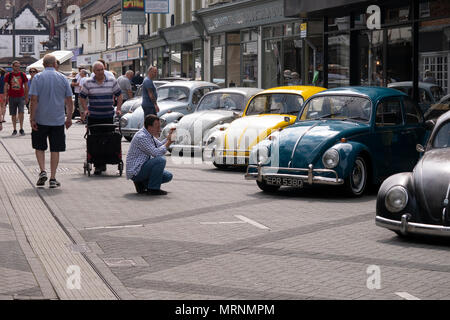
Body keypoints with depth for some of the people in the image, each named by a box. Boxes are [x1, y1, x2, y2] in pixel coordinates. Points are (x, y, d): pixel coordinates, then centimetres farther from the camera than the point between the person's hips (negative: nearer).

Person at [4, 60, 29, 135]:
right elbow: (6, 86, 6)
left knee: (21, 112, -13)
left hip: (21, 97, -1)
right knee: (13, 114, 6)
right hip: (12, 97, 1)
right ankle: (14, 129, 16)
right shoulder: (8, 75, 3)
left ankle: (21, 129, -5)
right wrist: (6, 96, -3)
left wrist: (26, 97, 8)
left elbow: (26, 86, 9)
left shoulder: (23, 75, 3)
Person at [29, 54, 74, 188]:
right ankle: (53, 178, 6)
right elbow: (69, 101, 3)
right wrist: (69, 118, 12)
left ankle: (43, 171, -2)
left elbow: (34, 99, -10)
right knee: (55, 149, 7)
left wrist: (32, 118, -6)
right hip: (58, 120, 1)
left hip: (41, 120, -1)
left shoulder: (38, 78, -5)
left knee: (39, 147, 15)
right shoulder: (62, 78, 1)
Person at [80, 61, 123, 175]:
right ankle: (97, 165, -1)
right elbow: (82, 97, 9)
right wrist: (86, 109, -3)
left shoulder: (112, 81, 4)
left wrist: (118, 109, 0)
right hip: (93, 117, -1)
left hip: (108, 117, 1)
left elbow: (119, 95, 11)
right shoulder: (88, 83, 2)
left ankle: (104, 163, 15)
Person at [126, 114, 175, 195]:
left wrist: (168, 138, 3)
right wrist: (168, 143, -17)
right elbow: (156, 153, -27)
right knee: (160, 160, -27)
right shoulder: (141, 137, -23)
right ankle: (153, 189, -17)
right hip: (135, 171, -10)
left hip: (143, 168, 10)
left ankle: (141, 184, 8)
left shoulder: (149, 135, 10)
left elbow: (160, 145, 19)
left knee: (168, 176, 8)